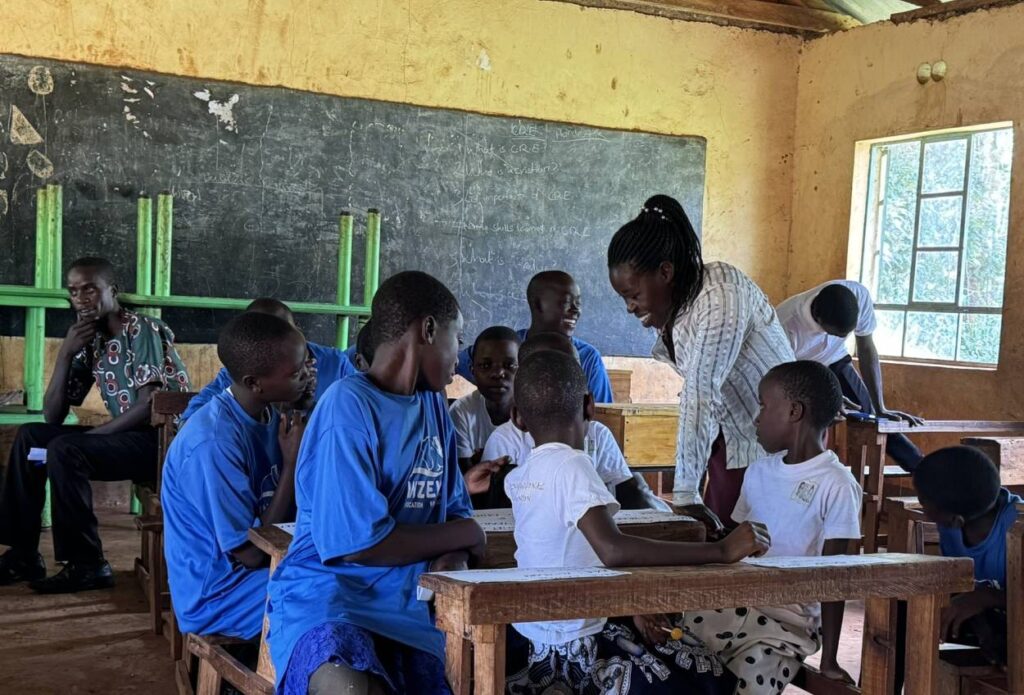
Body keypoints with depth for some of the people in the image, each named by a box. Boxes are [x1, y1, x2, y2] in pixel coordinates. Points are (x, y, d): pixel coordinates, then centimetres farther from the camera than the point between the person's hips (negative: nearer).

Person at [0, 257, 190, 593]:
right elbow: (52, 417, 7)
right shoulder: (92, 342, 9)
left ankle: (87, 564, -16)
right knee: (29, 436, 2)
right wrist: (65, 353, -5)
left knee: (65, 450, -26)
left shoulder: (144, 330, -12)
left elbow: (149, 407, -20)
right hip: (128, 437, 8)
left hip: (164, 439, -8)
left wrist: (85, 437, -19)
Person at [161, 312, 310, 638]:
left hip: (268, 562, 8)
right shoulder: (213, 444, -27)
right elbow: (251, 553, -22)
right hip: (217, 593, -8)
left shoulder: (267, 415, -1)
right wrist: (293, 465, -21)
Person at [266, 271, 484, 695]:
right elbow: (358, 542, -17)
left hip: (413, 605, 8)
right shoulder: (349, 409, -12)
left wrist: (452, 560, -9)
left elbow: (455, 511, 15)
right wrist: (465, 535, -5)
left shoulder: (434, 406, 14)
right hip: (329, 599, -7)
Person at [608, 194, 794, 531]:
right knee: (713, 527, 4)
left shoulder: (720, 301, -27)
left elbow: (700, 398, -33)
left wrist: (686, 495, -37)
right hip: (729, 432, 8)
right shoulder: (670, 300, 0)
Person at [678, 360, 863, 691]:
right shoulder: (758, 472, 14)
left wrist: (829, 659, -7)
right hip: (731, 603, 5)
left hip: (788, 620, -5)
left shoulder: (836, 486, -7)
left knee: (754, 682, -27)